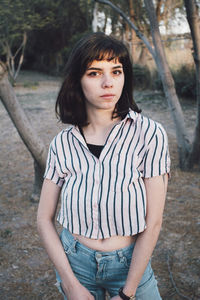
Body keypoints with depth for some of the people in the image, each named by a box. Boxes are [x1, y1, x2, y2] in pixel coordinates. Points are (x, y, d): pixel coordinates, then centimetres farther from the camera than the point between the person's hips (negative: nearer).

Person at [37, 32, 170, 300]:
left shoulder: (150, 134, -17)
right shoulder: (63, 144, -9)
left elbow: (153, 223, -15)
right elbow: (44, 219, -4)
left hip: (130, 264, -1)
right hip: (74, 260, 2)